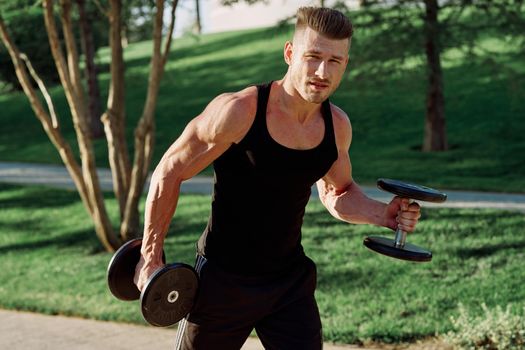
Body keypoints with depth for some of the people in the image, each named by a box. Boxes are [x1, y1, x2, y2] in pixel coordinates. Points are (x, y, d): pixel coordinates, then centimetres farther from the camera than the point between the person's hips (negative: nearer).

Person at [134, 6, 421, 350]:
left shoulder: (337, 125, -5)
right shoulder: (238, 112, -22)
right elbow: (170, 173, -12)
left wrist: (383, 214, -6)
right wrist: (151, 257, -7)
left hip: (290, 281, 4)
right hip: (223, 279, -4)